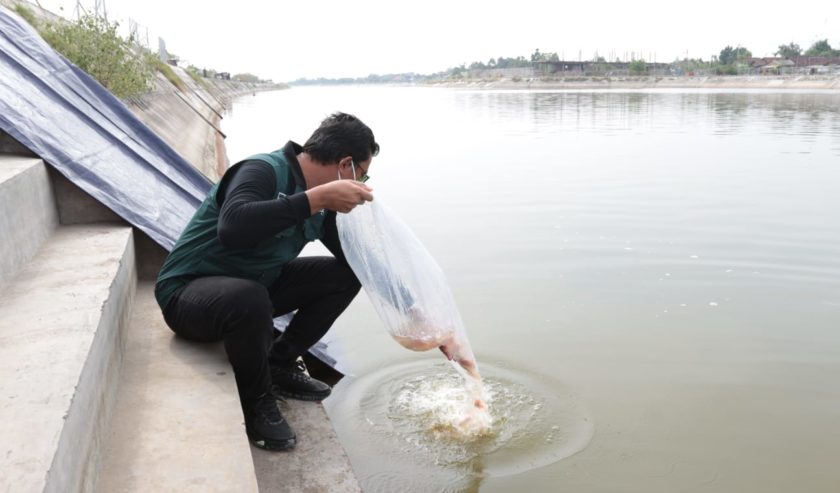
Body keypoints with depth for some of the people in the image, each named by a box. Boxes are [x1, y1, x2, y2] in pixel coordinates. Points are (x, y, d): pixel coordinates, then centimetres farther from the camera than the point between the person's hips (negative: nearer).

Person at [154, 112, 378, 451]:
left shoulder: (319, 201, 0)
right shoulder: (264, 170, -25)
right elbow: (231, 227, -45)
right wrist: (316, 197, -42)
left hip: (252, 285, 8)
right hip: (186, 293, -8)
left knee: (346, 276, 0)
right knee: (250, 299, -40)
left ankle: (280, 363, 8)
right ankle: (256, 400, -12)